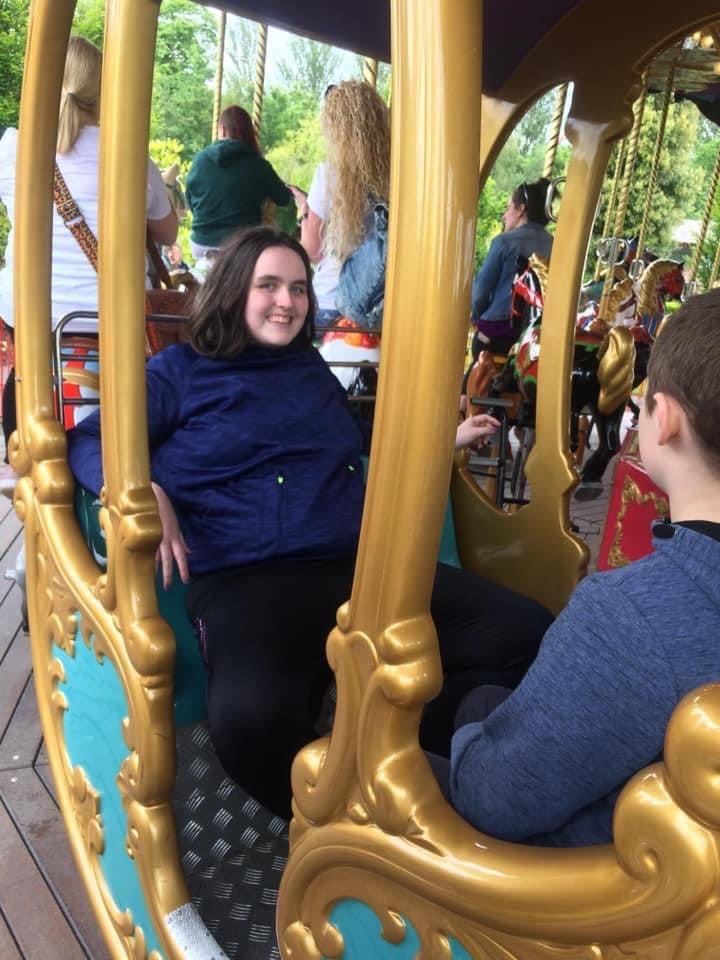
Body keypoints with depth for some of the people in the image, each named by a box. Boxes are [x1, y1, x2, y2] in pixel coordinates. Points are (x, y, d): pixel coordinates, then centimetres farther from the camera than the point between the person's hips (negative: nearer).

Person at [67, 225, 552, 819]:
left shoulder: (312, 368, 26)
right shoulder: (182, 371, 13)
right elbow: (90, 441, 7)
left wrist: (447, 438, 36)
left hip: (364, 565, 6)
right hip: (246, 581, -5)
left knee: (527, 633, -13)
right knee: (251, 719, -39)